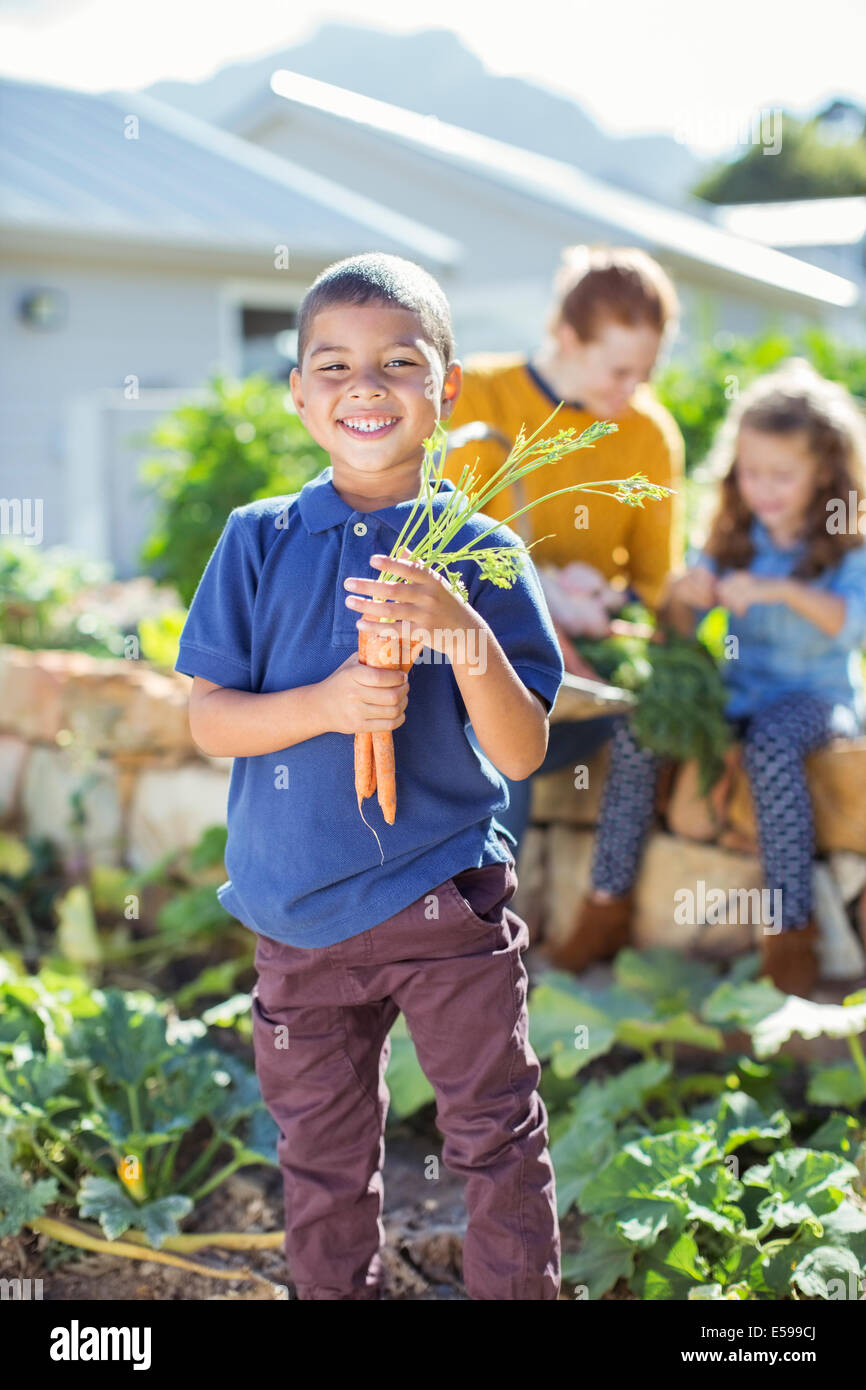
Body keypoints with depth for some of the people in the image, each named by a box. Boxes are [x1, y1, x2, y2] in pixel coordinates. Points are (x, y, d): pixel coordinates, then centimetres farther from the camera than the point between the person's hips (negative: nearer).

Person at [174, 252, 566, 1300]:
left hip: (446, 899, -1)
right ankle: (335, 1292, 38)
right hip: (299, 912, 2)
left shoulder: (481, 554, -6)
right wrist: (325, 705, -21)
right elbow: (208, 720, -3)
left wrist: (466, 637, -25)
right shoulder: (259, 541, -3)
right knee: (323, 1161, 17)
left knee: (496, 1141, 8)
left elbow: (522, 754, -8)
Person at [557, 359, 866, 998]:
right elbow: (681, 630, 6)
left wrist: (782, 590, -38)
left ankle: (790, 928, -28)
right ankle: (609, 903, -11)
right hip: (740, 688, 4)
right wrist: (684, 595, -18)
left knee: (771, 743, -37)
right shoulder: (733, 537, 7)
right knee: (638, 727, -20)